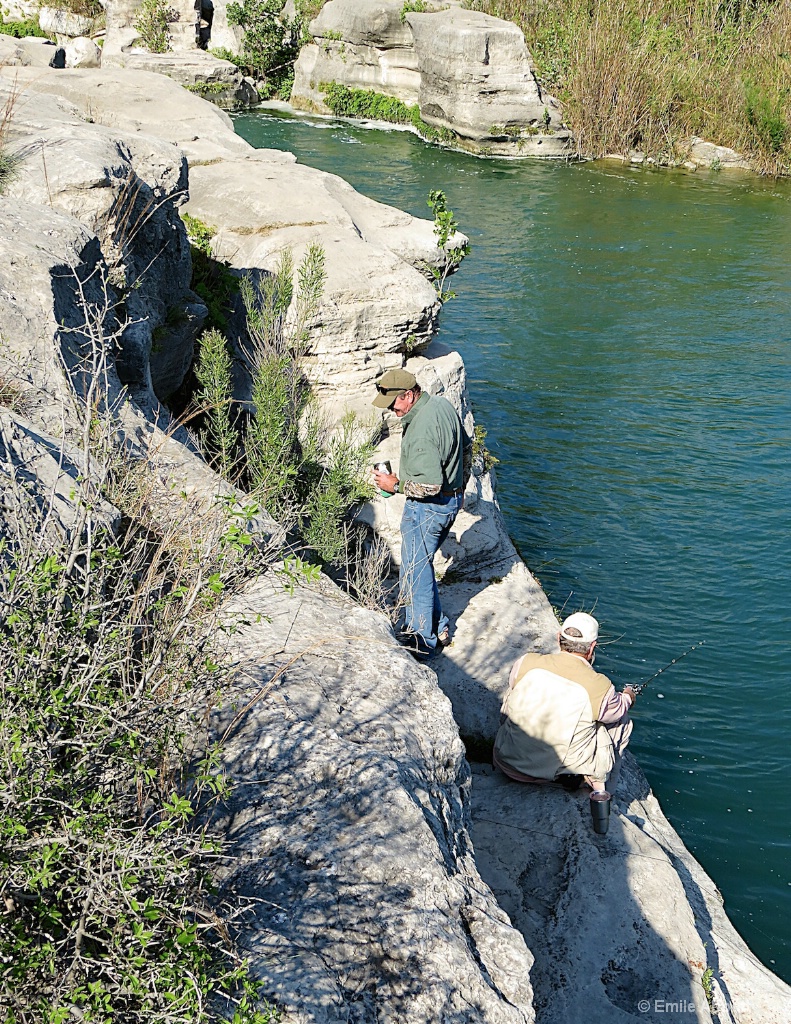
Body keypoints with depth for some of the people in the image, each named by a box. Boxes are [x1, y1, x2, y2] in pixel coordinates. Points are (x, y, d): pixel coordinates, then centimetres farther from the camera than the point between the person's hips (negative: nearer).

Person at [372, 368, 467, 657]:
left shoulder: (421, 428, -28)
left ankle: (422, 641, 14)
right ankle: (438, 629, 32)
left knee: (414, 573, 3)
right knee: (422, 565, 22)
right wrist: (458, 489, 26)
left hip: (427, 507, -10)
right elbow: (463, 451, 15)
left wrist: (396, 485, -15)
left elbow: (430, 485, -30)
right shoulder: (442, 403, 3)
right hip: (452, 499, 10)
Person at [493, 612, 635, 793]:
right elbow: (618, 709, 6)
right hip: (563, 769, -2)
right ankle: (596, 779, 16)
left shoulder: (526, 663, -11)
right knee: (622, 721, 15)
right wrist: (627, 697, 32)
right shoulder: (600, 687, -18)